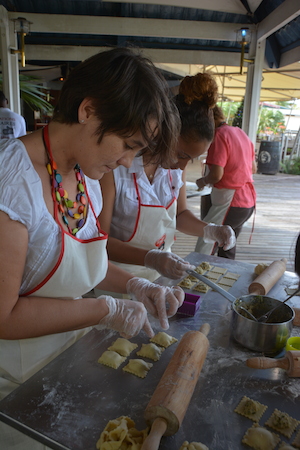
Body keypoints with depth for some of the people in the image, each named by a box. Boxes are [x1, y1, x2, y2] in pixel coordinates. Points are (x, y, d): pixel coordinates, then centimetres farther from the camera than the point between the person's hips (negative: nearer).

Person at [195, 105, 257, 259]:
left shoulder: (219, 135, -13)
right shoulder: (241, 132, 13)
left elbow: (216, 175, -21)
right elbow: (253, 168, 19)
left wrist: (202, 181, -2)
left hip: (229, 202, -9)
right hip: (248, 201, 9)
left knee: (202, 252, -4)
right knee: (227, 251, 19)